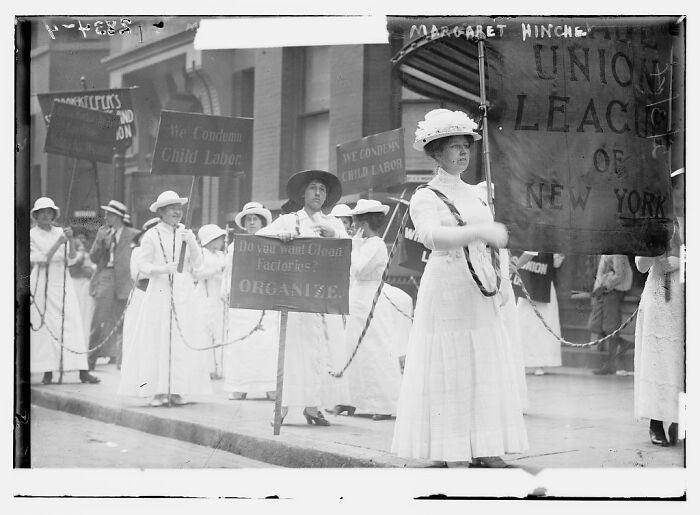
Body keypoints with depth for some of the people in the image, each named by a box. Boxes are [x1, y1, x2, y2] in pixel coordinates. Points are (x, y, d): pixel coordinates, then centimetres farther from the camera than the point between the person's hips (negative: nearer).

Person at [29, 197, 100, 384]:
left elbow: (71, 260, 4)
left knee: (73, 325, -5)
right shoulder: (32, 235, 2)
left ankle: (83, 371, -9)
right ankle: (48, 372, 0)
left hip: (63, 284, 3)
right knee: (44, 327, -5)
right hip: (42, 283, -3)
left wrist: (70, 240, -10)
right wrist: (58, 242, -17)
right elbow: (41, 259, -10)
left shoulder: (60, 232, 11)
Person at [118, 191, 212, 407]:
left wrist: (192, 243, -8)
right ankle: (158, 391, -1)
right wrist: (162, 269, -19)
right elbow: (143, 265, -2)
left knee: (183, 341, 1)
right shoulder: (152, 235, -1)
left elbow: (196, 262, 9)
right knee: (158, 340, -5)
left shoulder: (186, 233, 12)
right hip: (160, 292, -4)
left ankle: (178, 390, 6)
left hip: (184, 293, 4)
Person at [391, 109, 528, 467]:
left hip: (481, 295, 6)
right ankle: (453, 455, -3)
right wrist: (480, 231, -38)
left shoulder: (475, 194, 15)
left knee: (485, 368, 3)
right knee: (449, 369, -5)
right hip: (446, 290, -6)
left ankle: (486, 450, 5)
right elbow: (432, 236, -25)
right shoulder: (425, 198, -4)